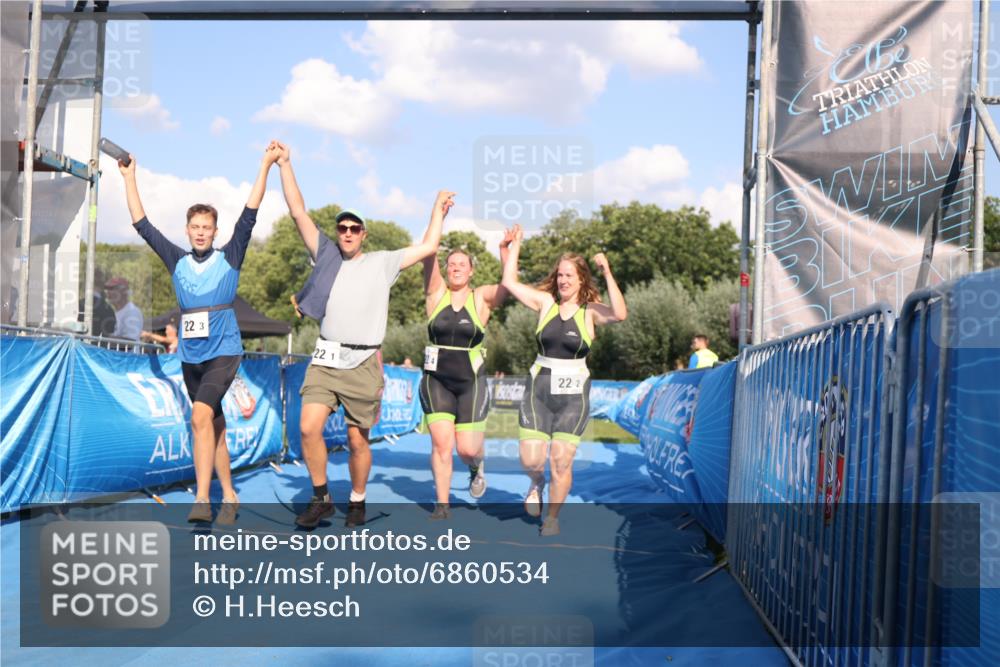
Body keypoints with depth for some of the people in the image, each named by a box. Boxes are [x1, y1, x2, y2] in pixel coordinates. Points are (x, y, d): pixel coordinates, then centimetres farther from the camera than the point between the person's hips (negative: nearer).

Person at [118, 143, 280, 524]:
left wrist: (265, 166, -8)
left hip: (223, 353, -5)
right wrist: (129, 177, 13)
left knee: (201, 415, -23)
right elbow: (142, 225, 12)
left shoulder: (229, 259, 1)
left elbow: (249, 215, -5)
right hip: (190, 357, 5)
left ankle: (202, 499, -26)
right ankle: (229, 497, 20)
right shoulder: (177, 261, 9)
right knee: (214, 426, 11)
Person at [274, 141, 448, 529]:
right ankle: (321, 499, 2)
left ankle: (357, 501, 23)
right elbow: (298, 212, 10)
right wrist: (284, 164, 8)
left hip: (363, 364, -1)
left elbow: (428, 248, 11)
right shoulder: (326, 254, 13)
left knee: (357, 441, 4)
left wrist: (439, 209, 17)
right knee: (309, 428, -14)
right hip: (325, 360, 1)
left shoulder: (383, 263, 10)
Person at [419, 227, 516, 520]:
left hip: (471, 383, 0)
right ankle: (442, 505, 4)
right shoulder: (436, 294, 2)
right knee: (441, 443, -9)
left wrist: (505, 249, -27)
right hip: (436, 381, 0)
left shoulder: (482, 298, 1)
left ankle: (477, 466, 35)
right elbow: (428, 255, -9)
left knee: (467, 448, -2)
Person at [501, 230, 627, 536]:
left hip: (573, 395, -2)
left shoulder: (590, 311, -3)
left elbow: (620, 314, -23)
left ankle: (553, 518, 18)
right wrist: (515, 246, 3)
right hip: (539, 389, 2)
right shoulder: (545, 302, 4)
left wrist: (607, 273, -24)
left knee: (561, 461, -2)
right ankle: (536, 484, 32)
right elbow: (509, 282, 3)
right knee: (531, 460, -5)